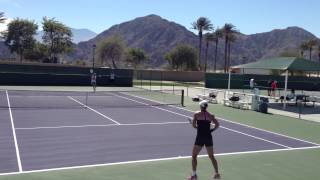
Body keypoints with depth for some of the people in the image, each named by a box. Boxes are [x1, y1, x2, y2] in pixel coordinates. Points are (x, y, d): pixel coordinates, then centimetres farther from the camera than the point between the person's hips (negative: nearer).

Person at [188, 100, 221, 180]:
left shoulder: (196, 114, -4)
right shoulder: (211, 115, 2)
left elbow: (194, 125, -8)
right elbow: (217, 125, -3)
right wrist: (211, 130, 8)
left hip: (200, 137, -3)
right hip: (208, 137, 4)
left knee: (194, 156, 8)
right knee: (211, 156, 18)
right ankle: (217, 173, 25)